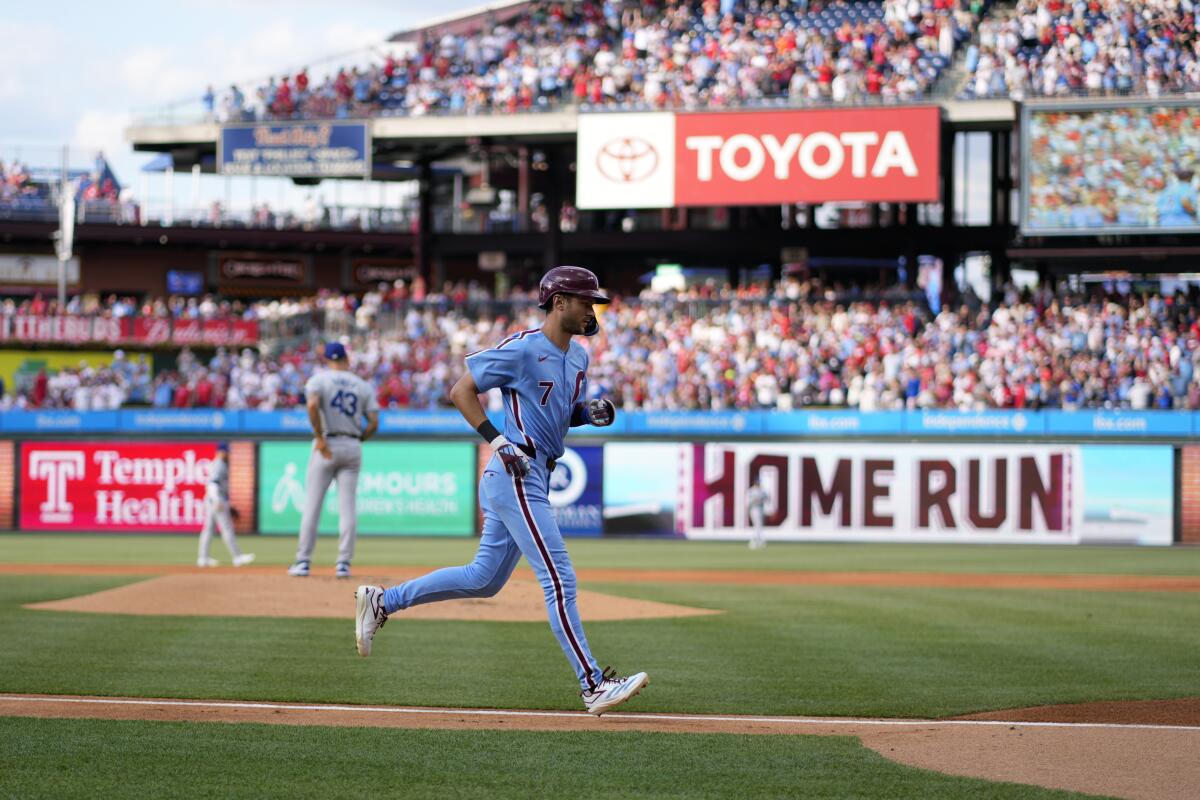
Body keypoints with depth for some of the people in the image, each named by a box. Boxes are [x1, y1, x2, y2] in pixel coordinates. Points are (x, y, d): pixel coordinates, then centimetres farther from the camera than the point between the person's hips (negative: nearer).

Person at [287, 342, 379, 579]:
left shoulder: (319, 379, 0)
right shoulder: (363, 386, 10)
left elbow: (312, 405, -20)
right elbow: (374, 422, 2)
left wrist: (320, 437, -16)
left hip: (326, 446, -3)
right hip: (353, 448, 3)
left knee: (312, 504, 1)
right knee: (347, 506, 3)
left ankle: (303, 562, 0)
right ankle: (344, 563, -1)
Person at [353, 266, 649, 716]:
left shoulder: (577, 357, 13)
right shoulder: (522, 349, -13)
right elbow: (461, 391, -10)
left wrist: (590, 413, 2)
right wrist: (497, 441, -19)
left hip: (535, 479, 10)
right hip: (516, 477, -10)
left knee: (484, 579, 16)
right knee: (559, 579, -11)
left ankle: (381, 602, 24)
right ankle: (593, 685, -11)